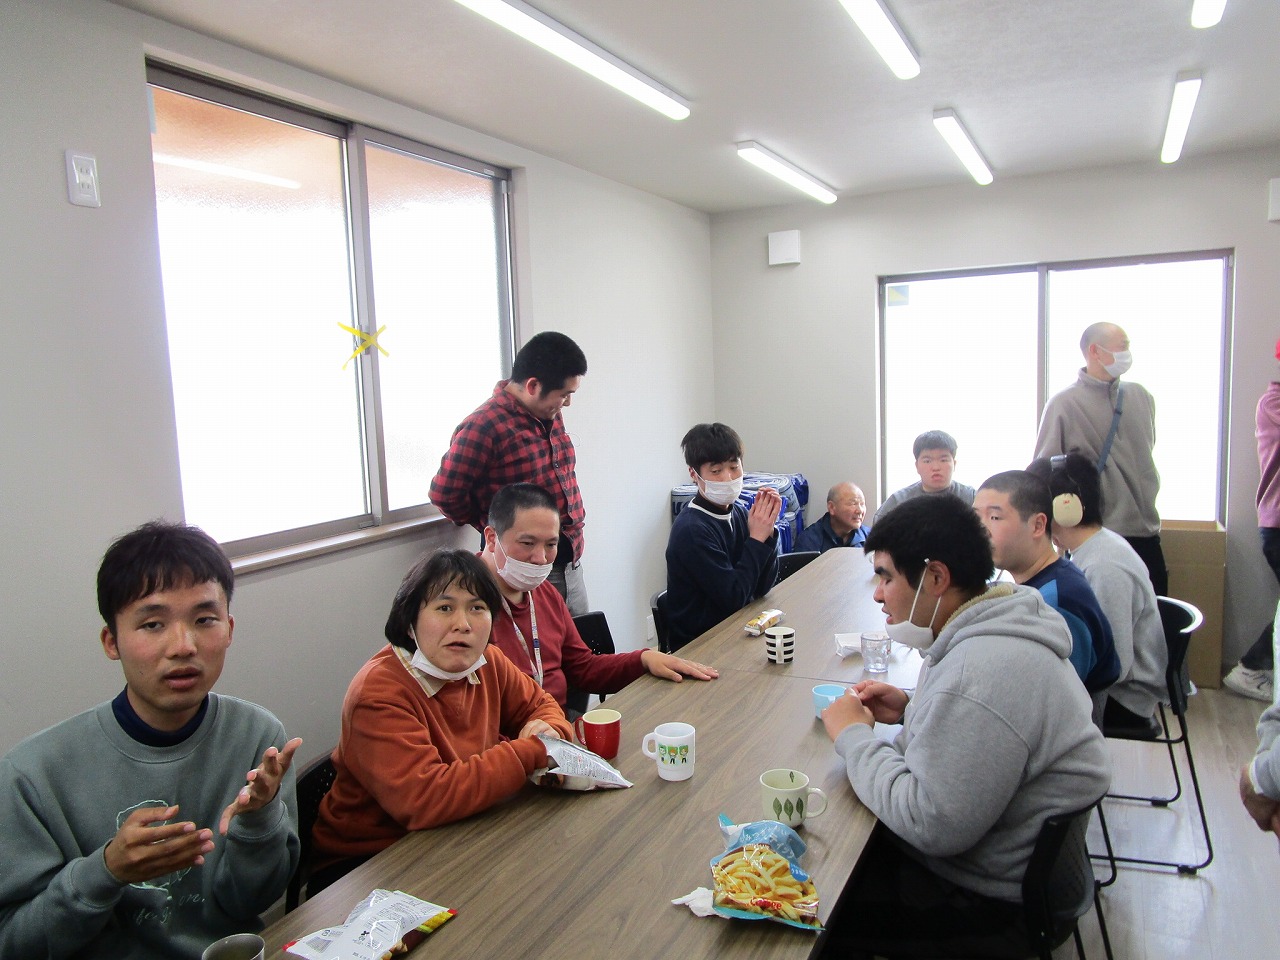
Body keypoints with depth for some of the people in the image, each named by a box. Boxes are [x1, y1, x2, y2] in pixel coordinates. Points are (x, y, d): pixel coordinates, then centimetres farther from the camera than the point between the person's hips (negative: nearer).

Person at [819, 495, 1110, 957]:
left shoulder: (980, 673, -32)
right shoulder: (991, 633, 2)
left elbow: (931, 826, -30)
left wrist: (853, 736, -18)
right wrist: (912, 708, 2)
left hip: (993, 897, -9)